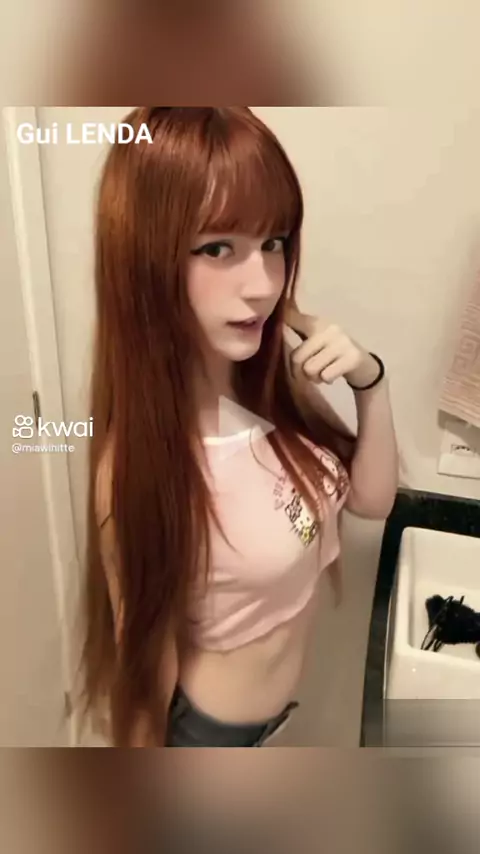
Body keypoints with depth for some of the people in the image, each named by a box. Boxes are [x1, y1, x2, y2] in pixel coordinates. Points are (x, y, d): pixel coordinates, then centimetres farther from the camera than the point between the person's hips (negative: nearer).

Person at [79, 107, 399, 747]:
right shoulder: (140, 467, -37)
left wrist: (370, 381, -25)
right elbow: (143, 652, -23)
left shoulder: (275, 367, -19)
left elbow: (372, 499, -8)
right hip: (211, 724, -5)